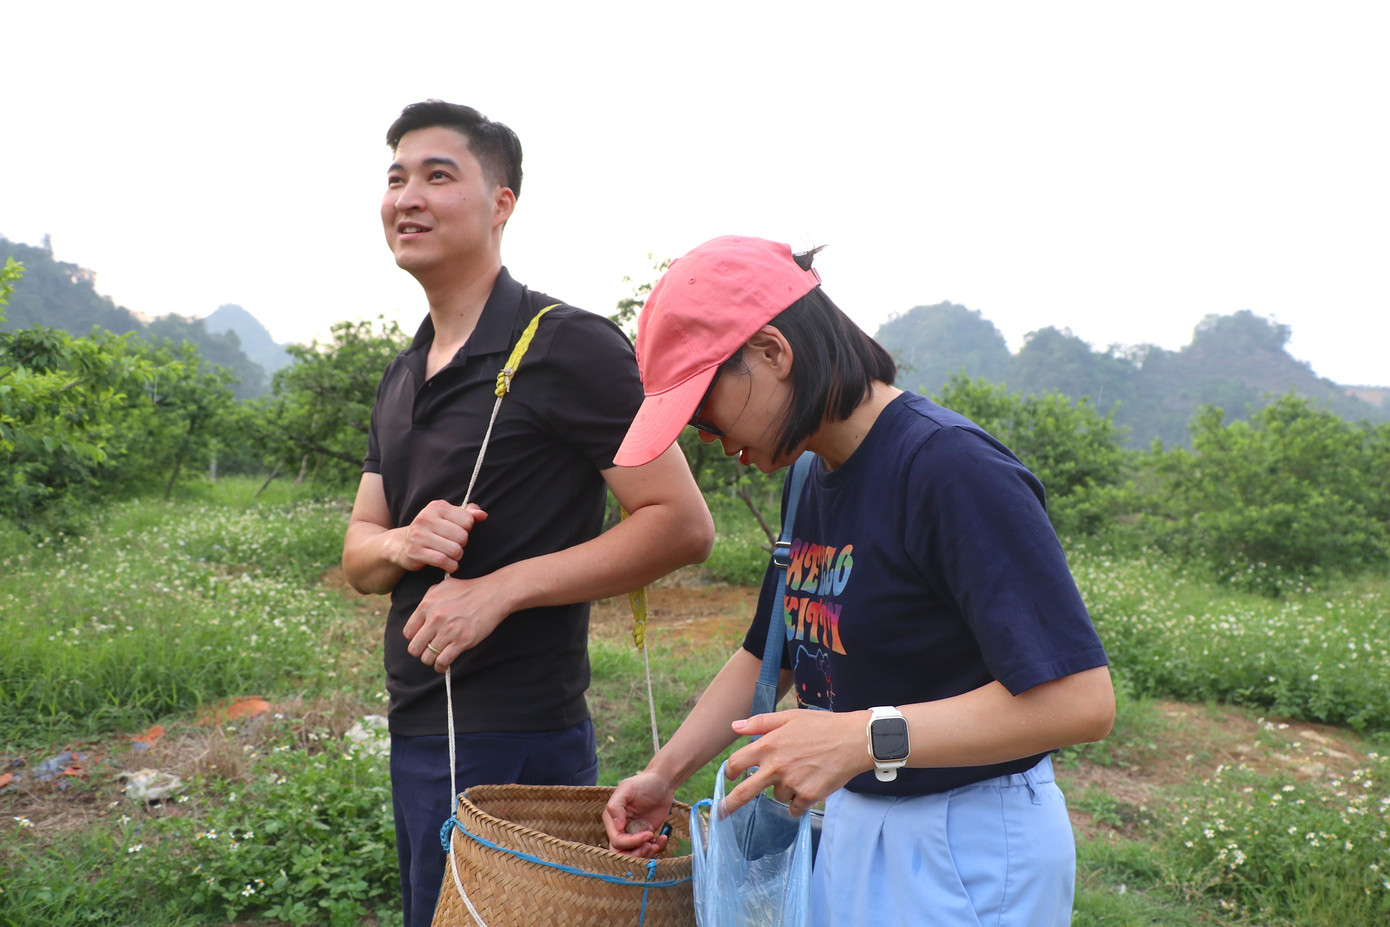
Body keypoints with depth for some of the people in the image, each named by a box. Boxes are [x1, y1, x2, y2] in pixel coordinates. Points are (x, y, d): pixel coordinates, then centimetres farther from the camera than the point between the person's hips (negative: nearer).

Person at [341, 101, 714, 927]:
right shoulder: (405, 375, 13)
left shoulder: (564, 347, -13)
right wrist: (403, 543, -10)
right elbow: (358, 554, 14)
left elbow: (684, 524, -18)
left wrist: (500, 588, -22)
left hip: (512, 742, -8)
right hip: (415, 734, 8)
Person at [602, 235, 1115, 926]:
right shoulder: (815, 479, 5)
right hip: (851, 826, 8)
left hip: (967, 850, -7)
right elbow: (766, 656, 15)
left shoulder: (952, 469, -23)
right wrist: (664, 774, 8)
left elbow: (1081, 700, -27)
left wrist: (865, 738, -28)